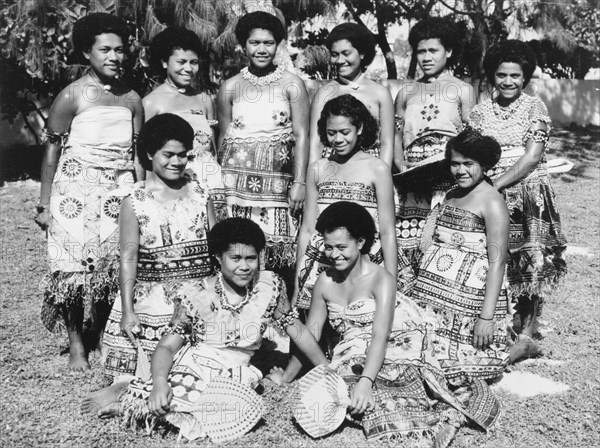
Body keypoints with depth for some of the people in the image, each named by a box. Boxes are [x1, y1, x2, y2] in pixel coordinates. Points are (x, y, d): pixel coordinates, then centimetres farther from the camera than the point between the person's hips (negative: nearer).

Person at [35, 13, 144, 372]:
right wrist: (45, 204, -2)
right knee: (76, 269, -1)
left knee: (117, 268, 0)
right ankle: (77, 345, 14)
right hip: (76, 191, -3)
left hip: (121, 192, 3)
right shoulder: (72, 96, -4)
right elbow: (52, 153, -1)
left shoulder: (132, 99, 7)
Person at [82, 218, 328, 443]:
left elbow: (298, 332, 5)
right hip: (191, 368, -4)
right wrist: (160, 383, -29)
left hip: (234, 377, 4)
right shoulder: (196, 296, -10)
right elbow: (167, 346, -9)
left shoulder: (270, 286, -4)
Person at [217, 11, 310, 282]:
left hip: (276, 184, -1)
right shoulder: (230, 87, 11)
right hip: (236, 182, 2)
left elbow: (301, 136, 0)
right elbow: (223, 138, 15)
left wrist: (299, 183, -8)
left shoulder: (292, 84, 5)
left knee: (277, 255, -4)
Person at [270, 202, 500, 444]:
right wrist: (286, 377, 9)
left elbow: (380, 337, -21)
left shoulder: (381, 280, -11)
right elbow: (311, 334, 11)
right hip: (352, 364, 5)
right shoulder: (325, 282, 5)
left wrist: (365, 381, -35)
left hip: (392, 359, -5)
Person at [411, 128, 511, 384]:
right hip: (434, 295, 7)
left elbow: (497, 260, -14)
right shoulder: (450, 195, 13)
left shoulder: (492, 202, -9)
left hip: (468, 298, -7)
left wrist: (487, 316, -19)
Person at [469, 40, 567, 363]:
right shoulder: (480, 111, 10)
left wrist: (497, 185, -15)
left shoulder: (534, 107, 2)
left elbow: (532, 156, -8)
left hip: (529, 195, -2)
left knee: (532, 262, -4)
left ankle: (526, 335, 7)